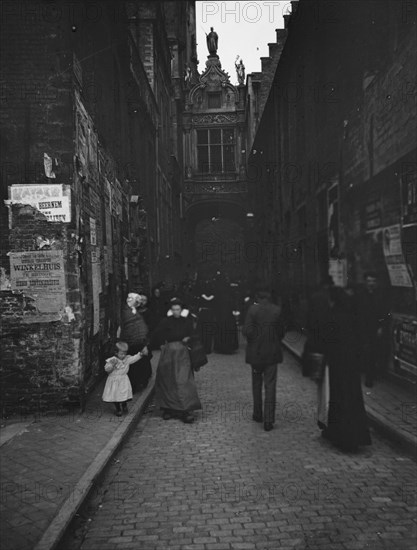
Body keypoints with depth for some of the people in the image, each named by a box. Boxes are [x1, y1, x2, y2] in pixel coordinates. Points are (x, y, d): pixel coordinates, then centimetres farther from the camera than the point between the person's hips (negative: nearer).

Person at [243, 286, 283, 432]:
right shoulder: (277, 310, -6)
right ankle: (268, 420, 0)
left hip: (255, 353, 0)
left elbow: (247, 331, -14)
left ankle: (257, 415, 28)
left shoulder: (253, 309, -10)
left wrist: (252, 342, 5)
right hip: (272, 353, 0)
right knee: (270, 386, 3)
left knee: (256, 384, 18)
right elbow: (281, 331, -2)